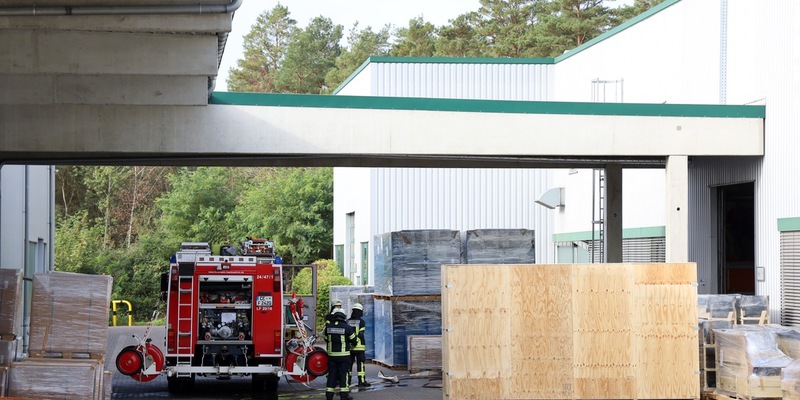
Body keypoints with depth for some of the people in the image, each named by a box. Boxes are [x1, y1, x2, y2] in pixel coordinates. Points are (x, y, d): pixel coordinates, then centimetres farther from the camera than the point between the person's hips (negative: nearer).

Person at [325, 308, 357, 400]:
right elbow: (353, 339, 2)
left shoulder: (328, 327, 0)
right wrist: (352, 344, 25)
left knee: (332, 374, 8)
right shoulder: (347, 327, -10)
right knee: (343, 374, 2)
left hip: (331, 354, 3)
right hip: (343, 355, -3)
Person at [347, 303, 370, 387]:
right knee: (360, 364, -3)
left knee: (348, 364, 10)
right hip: (359, 347, -4)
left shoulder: (347, 321, 7)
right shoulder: (361, 321, -6)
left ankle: (347, 380, 12)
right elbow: (361, 334, -14)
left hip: (349, 346, 4)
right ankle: (362, 381, -7)